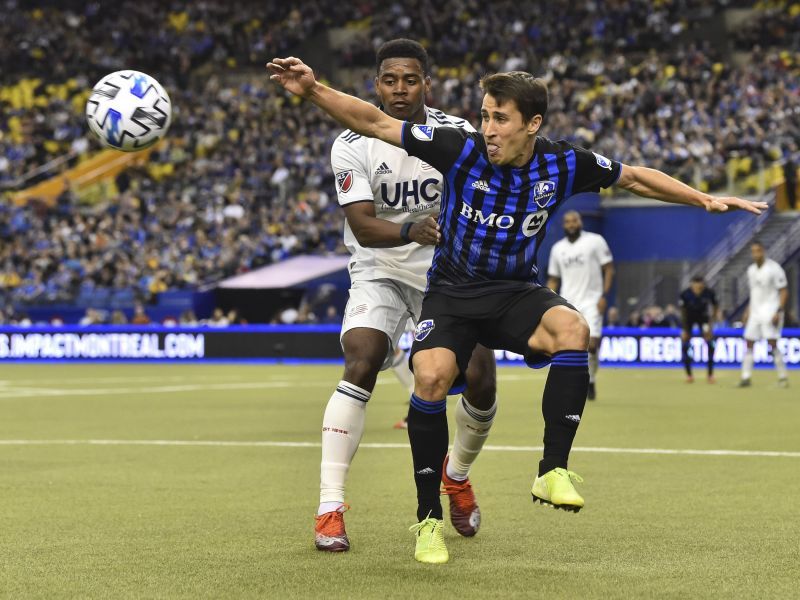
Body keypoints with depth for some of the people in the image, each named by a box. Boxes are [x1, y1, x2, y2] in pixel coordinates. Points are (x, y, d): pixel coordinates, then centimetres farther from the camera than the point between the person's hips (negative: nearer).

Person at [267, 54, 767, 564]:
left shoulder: (562, 165, -7)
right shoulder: (461, 149, -13)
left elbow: (635, 177, 9)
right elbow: (375, 123, -12)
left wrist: (707, 199, 8)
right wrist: (314, 90, -23)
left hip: (516, 293, 1)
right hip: (451, 292, -1)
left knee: (572, 329, -32)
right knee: (431, 377, -29)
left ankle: (553, 471, -24)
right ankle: (429, 518, -11)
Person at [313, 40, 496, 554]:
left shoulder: (459, 136, -9)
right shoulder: (353, 145, -14)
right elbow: (362, 224, -23)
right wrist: (411, 231, -41)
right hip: (380, 270, -2)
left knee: (481, 384, -6)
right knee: (360, 365, -25)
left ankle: (457, 476, 28)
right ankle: (330, 507, -23)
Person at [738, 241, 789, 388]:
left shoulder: (774, 268, -11)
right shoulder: (751, 270, 11)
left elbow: (784, 292, -10)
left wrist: (778, 312, -19)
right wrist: (747, 311, 16)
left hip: (770, 311, -7)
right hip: (755, 312, 7)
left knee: (772, 343, -14)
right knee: (749, 343, 4)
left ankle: (783, 377, -5)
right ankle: (746, 377, 9)